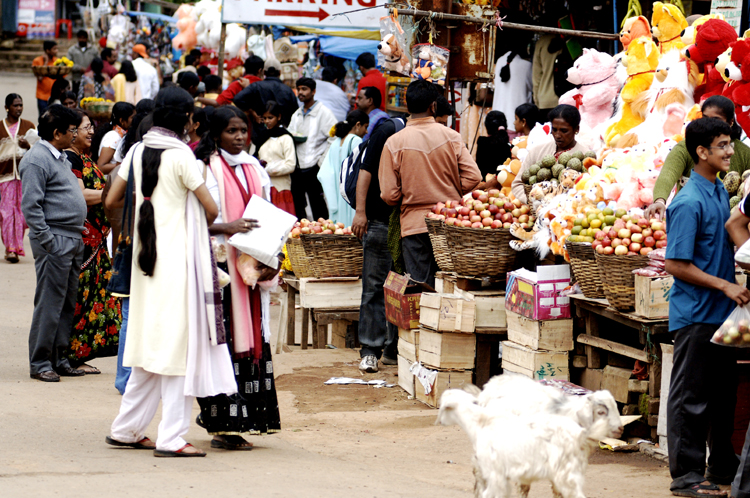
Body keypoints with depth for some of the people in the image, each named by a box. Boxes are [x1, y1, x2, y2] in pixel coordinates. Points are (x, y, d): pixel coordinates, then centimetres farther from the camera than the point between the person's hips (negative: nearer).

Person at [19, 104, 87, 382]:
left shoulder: (60, 158, 18)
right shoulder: (37, 160, -12)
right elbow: (31, 206, -17)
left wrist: (78, 231, 17)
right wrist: (47, 241, -20)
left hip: (72, 242, 10)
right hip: (54, 240, -10)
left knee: (67, 305, 11)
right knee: (49, 304, -7)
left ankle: (59, 359, 17)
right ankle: (40, 363, -2)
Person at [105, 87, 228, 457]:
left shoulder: (137, 152, 6)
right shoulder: (181, 155, -12)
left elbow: (111, 201, 12)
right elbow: (211, 209, -13)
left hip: (147, 257, 7)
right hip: (179, 256, -7)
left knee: (149, 345, 15)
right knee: (179, 346, -3)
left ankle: (126, 429, 18)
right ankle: (171, 437, -5)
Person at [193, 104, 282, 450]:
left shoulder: (255, 170, 15)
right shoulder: (207, 170, -4)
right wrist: (225, 227, -24)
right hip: (219, 265, -6)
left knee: (251, 340, 4)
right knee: (224, 342, -8)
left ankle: (245, 419, 9)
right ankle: (222, 425, -5)